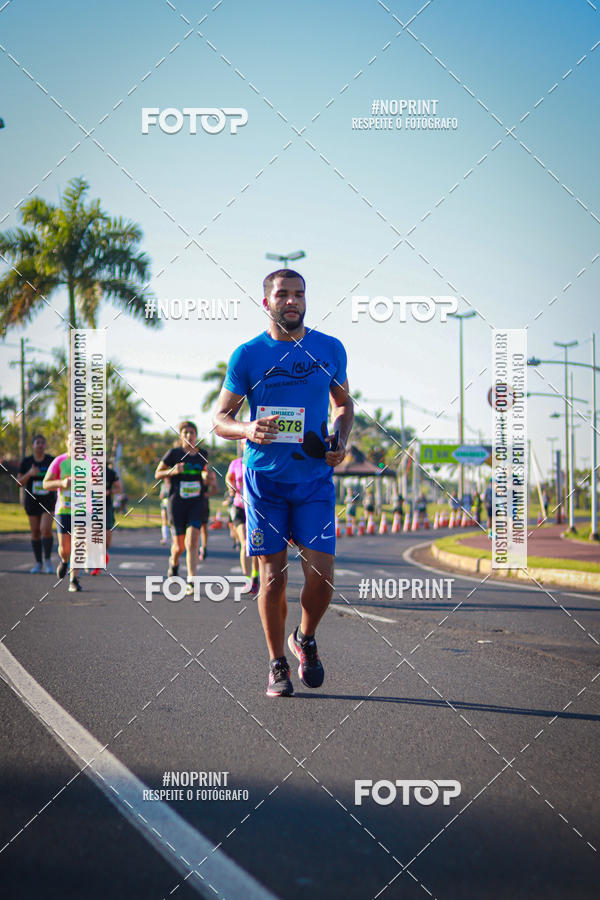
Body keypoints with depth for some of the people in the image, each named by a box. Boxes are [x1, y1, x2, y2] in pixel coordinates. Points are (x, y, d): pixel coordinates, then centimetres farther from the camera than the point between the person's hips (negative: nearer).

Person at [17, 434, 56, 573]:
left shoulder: (52, 460, -3)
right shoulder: (26, 461, -1)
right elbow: (19, 482, -4)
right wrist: (29, 473, -20)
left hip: (48, 501, -2)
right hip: (32, 501, 2)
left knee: (45, 529, -18)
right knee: (35, 532, 6)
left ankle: (48, 560, -2)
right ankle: (38, 563, 17)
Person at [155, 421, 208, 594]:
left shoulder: (201, 455, 7)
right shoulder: (174, 453, -4)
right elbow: (157, 474, 2)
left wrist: (206, 478, 4)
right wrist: (172, 471, -16)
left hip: (196, 502, 2)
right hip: (177, 502, -2)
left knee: (192, 542, -15)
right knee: (179, 545, 4)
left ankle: (191, 581, -17)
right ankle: (174, 562, 40)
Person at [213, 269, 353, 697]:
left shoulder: (330, 349, 5)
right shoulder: (248, 355, -2)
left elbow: (343, 402, 20)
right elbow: (220, 418, 2)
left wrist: (341, 440, 1)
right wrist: (248, 430, -20)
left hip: (315, 480, 1)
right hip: (265, 479, -1)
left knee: (322, 576, -7)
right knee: (274, 577, 2)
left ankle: (305, 639, 22)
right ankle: (278, 664, 18)